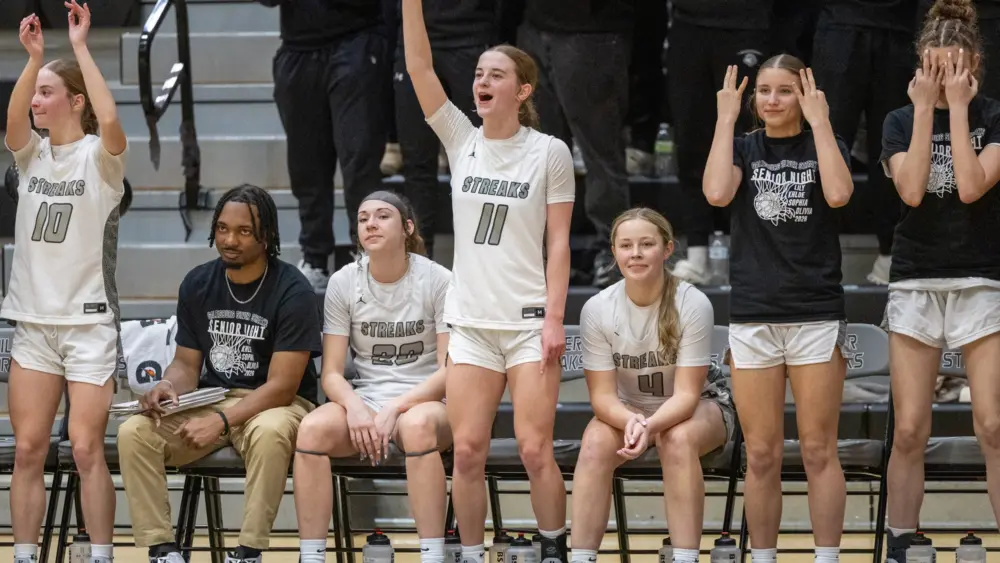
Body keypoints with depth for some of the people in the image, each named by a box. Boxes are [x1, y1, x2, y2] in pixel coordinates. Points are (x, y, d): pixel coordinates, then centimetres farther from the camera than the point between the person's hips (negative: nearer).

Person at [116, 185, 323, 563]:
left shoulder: (292, 290, -12)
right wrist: (168, 387, -15)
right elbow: (186, 364, 9)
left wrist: (222, 421, -26)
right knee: (134, 432, -20)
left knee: (269, 433, -40)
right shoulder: (197, 284, 4)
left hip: (275, 404, -5)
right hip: (210, 399, 5)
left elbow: (282, 385, -16)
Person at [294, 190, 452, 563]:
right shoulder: (343, 283, 3)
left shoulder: (437, 281, -5)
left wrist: (395, 410, -20)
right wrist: (355, 406, -20)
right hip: (364, 400, 3)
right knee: (312, 429, -30)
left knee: (417, 425, -40)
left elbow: (449, 370, -8)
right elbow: (331, 372, 2)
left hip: (425, 401, -3)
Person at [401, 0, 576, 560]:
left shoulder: (550, 152, -2)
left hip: (530, 322, -3)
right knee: (467, 451, 0)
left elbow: (559, 241, -3)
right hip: (471, 321, 3)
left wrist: (554, 319, -9)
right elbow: (420, 66, -4)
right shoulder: (461, 139, 6)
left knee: (535, 450, -6)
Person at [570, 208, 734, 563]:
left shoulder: (693, 304, -24)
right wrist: (631, 421, -38)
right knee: (595, 443, -29)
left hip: (699, 406, -2)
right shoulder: (597, 309, -17)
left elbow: (685, 393, -24)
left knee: (677, 439, -35)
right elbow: (602, 394, -15)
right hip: (627, 410, 2)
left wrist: (650, 426, -44)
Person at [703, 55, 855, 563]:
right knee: (761, 455, 3)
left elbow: (838, 193, -17)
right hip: (752, 317, 1)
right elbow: (716, 193, -13)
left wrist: (819, 120, -12)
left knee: (819, 451, -1)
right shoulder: (743, 148, 9)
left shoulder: (826, 144, 6)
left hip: (817, 316, -1)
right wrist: (726, 119, -7)